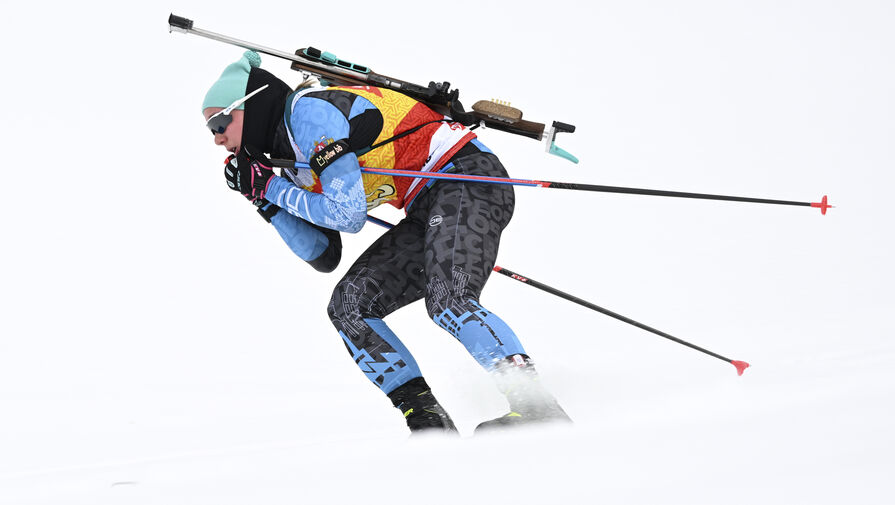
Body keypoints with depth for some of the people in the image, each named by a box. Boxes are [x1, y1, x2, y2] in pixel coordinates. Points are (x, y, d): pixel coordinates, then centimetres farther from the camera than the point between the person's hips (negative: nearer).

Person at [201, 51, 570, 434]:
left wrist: (273, 188, -7)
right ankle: (427, 420, -8)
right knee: (348, 305, 1)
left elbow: (347, 215, -19)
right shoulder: (300, 160, 16)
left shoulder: (309, 112, -13)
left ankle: (536, 404, -37)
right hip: (430, 209, 10)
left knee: (446, 301, -30)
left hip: (467, 181, -10)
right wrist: (264, 199, 8)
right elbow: (323, 257, 15)